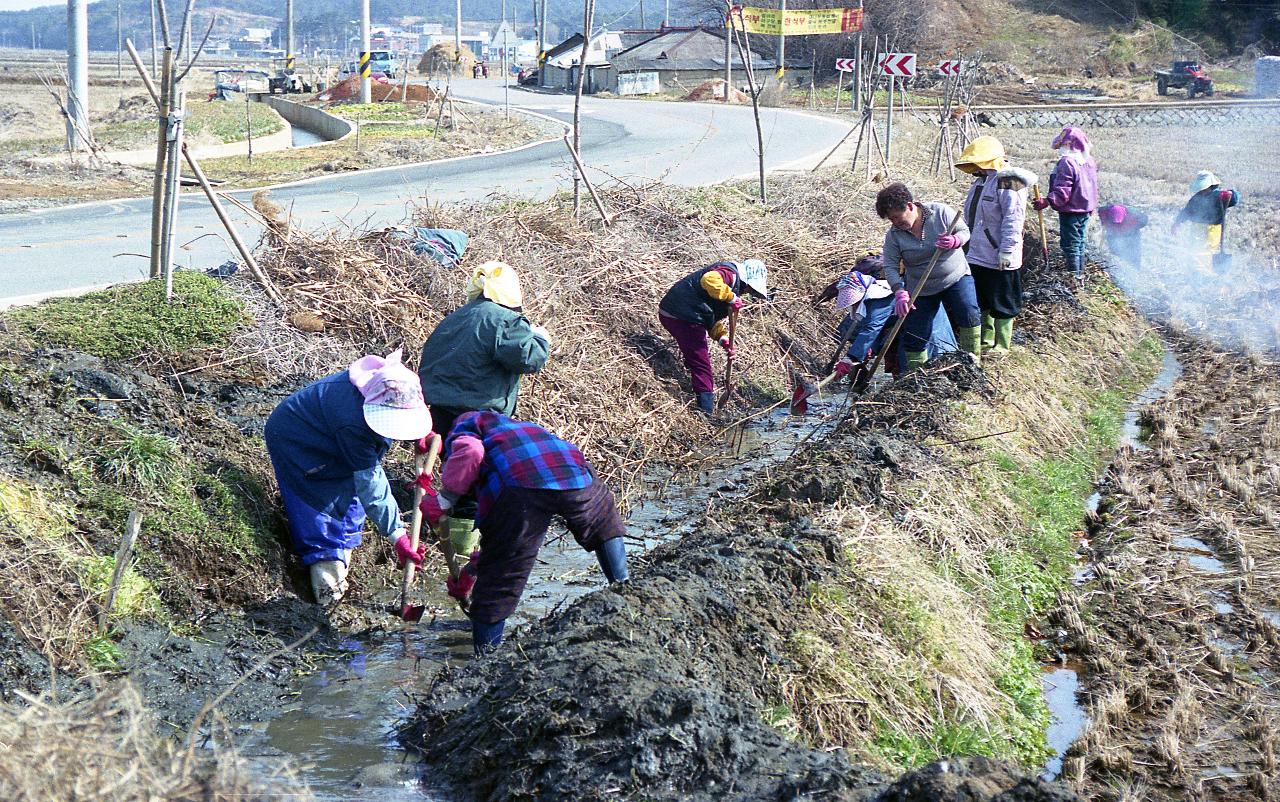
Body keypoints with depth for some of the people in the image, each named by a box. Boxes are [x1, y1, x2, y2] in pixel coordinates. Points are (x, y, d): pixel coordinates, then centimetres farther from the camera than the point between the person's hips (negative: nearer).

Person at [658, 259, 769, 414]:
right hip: (682, 318, -11)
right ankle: (707, 412, -5)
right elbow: (709, 280, -34)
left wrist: (724, 340, 7)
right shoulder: (730, 273, -10)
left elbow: (714, 319, 23)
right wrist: (732, 298, -25)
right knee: (701, 365, -7)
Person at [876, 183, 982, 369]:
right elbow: (890, 267, -13)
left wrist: (954, 241, -29)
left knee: (969, 314, -24)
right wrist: (900, 292, -28)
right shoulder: (893, 235, -10)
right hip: (921, 290, 2)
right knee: (913, 337, 0)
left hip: (956, 278, -2)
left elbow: (964, 231, -5)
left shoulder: (941, 212, -13)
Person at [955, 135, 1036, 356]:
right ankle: (986, 340, 31)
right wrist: (967, 243, 25)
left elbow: (1013, 220, -21)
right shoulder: (980, 181, 13)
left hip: (999, 258, -9)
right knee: (981, 301, 18)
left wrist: (1006, 250, -23)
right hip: (976, 255, 9)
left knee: (1002, 304, 3)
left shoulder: (1008, 182, -17)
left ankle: (1002, 345, 13)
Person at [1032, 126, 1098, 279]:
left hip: (1070, 211, -9)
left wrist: (1047, 202, -27)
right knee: (1079, 243, 19)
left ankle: (1074, 277, 3)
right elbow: (1092, 187, 15)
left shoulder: (1067, 162, -23)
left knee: (1070, 245, 0)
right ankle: (1080, 275, 27)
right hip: (1085, 211, 9)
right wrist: (1091, 206, 25)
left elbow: (1062, 192, -27)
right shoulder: (1088, 161, 6)